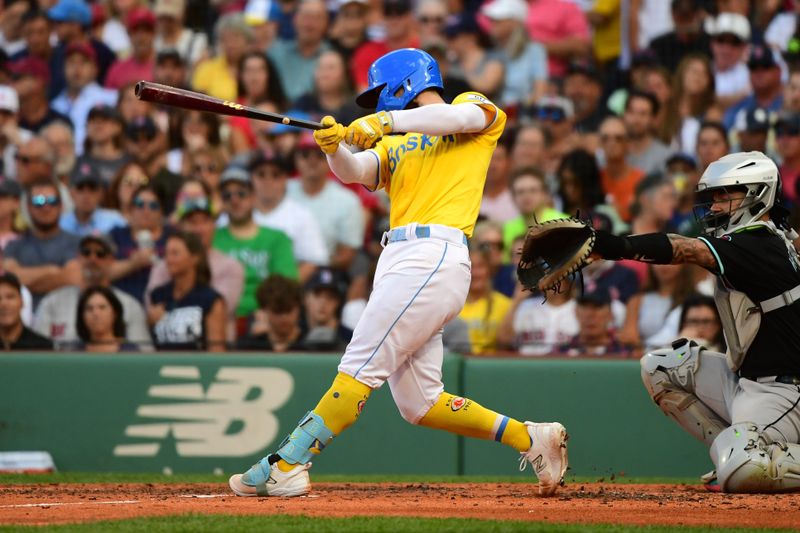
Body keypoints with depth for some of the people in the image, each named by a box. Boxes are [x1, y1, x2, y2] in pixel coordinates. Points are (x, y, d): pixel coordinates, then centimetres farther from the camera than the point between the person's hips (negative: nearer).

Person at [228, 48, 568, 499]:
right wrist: (334, 145, -11)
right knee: (419, 403, 5)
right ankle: (532, 439, 14)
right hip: (398, 260, 9)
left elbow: (459, 116, -12)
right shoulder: (396, 146, 29)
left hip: (434, 255, -9)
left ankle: (287, 466, -19)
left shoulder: (479, 111, 12)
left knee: (362, 366, -14)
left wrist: (386, 121, -19)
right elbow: (354, 171, 10)